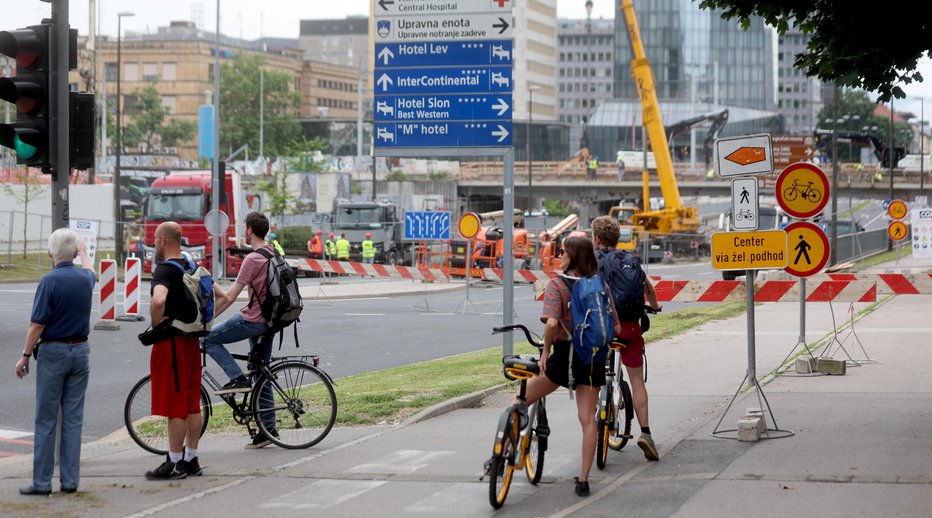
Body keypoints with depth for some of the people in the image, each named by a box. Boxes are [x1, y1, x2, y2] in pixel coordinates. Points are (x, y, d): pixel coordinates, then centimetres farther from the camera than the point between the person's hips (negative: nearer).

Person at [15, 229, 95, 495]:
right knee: (73, 418, 7)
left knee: (46, 420, 0)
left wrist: (25, 356, -6)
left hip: (53, 353, -5)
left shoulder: (49, 281, -15)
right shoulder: (85, 278, 2)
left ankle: (42, 481, 0)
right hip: (80, 352, 5)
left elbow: (37, 324, -15)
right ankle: (70, 480, 6)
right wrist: (83, 250, 50)